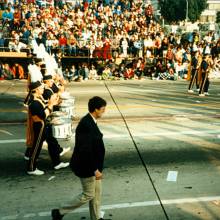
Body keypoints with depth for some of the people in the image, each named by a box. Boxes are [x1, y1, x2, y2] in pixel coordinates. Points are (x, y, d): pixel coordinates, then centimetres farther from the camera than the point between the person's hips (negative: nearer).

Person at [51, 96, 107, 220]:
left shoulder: (90, 121, 4)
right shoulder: (86, 125, -28)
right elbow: (85, 151, -28)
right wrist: (95, 170, -22)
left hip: (92, 164, 9)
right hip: (86, 167, -9)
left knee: (97, 192, 19)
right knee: (88, 195, 6)